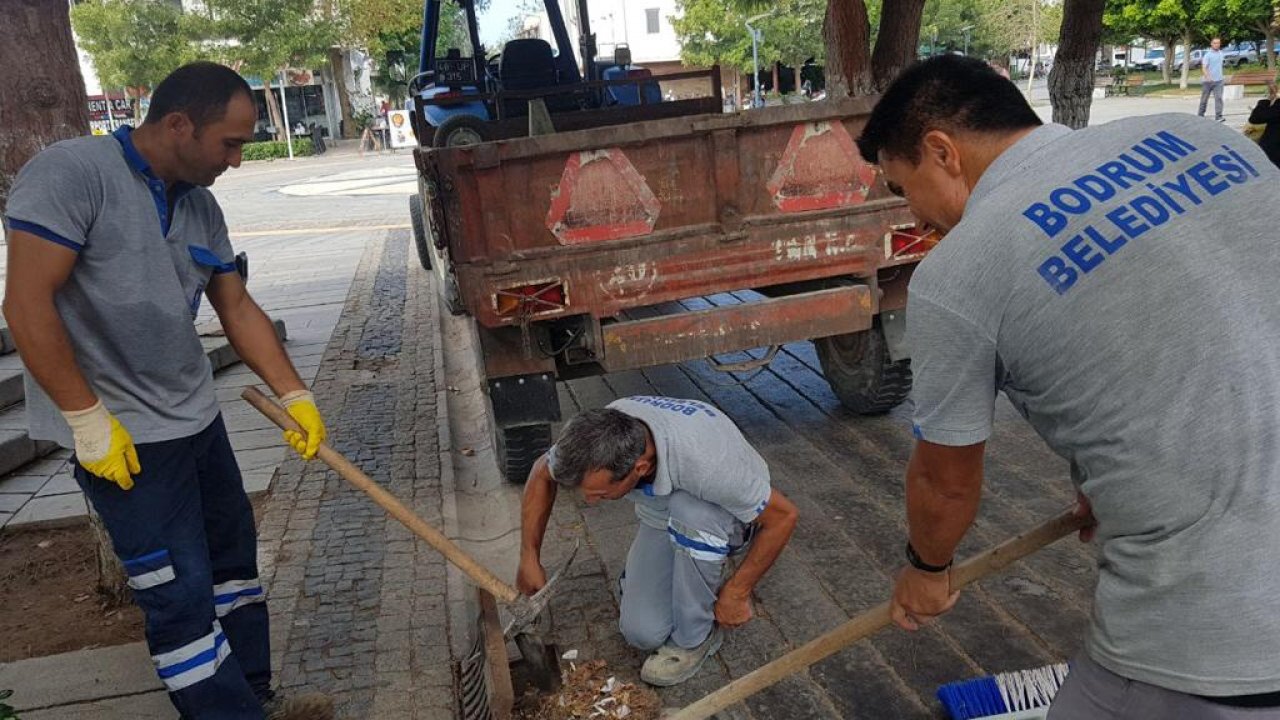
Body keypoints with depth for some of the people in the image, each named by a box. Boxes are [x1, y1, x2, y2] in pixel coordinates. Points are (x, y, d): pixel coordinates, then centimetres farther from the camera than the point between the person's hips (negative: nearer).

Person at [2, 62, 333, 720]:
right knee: (181, 594, -3)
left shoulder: (201, 206, 6)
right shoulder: (73, 172, -17)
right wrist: (89, 418, -19)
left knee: (232, 550, 16)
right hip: (123, 436, -8)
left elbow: (237, 309, 11)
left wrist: (295, 395, 5)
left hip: (196, 418, 9)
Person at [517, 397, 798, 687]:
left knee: (688, 510, -38)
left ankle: (695, 636, -15)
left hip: (728, 515, -4)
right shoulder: (594, 436, -27)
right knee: (643, 633, -10)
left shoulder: (704, 460, -42)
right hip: (661, 519, 4)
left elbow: (783, 516, -28)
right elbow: (542, 473, -5)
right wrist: (529, 558, -5)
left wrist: (738, 592, -21)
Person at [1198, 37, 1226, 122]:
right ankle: (1200, 115, 24)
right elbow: (1204, 67, -19)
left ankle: (1218, 116, -14)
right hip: (1208, 80, -4)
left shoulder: (1220, 53, 9)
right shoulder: (1208, 54, -10)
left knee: (1219, 98, -9)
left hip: (1218, 80, 4)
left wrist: (1220, 76, 21)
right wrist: (1207, 77, -35)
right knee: (1204, 99, 8)